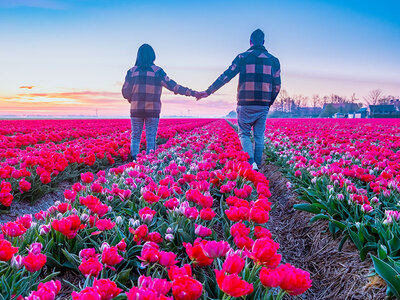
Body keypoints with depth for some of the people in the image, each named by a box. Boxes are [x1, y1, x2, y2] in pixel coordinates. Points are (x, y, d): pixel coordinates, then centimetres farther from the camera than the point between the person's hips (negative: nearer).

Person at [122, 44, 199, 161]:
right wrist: (192, 93, -2)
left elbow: (125, 93, 3)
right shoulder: (157, 71, -3)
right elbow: (173, 86, -5)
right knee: (151, 139, 6)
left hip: (136, 110, 1)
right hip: (153, 111, -1)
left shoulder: (132, 72, 1)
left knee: (135, 138, 11)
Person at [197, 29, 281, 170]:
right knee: (259, 136, 13)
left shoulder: (243, 57, 1)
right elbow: (277, 86, 10)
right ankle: (257, 165, 16)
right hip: (263, 105, 2)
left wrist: (208, 91, 4)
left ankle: (251, 162, -9)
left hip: (245, 105, -2)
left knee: (244, 134, 9)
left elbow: (226, 76, -1)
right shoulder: (273, 60, 10)